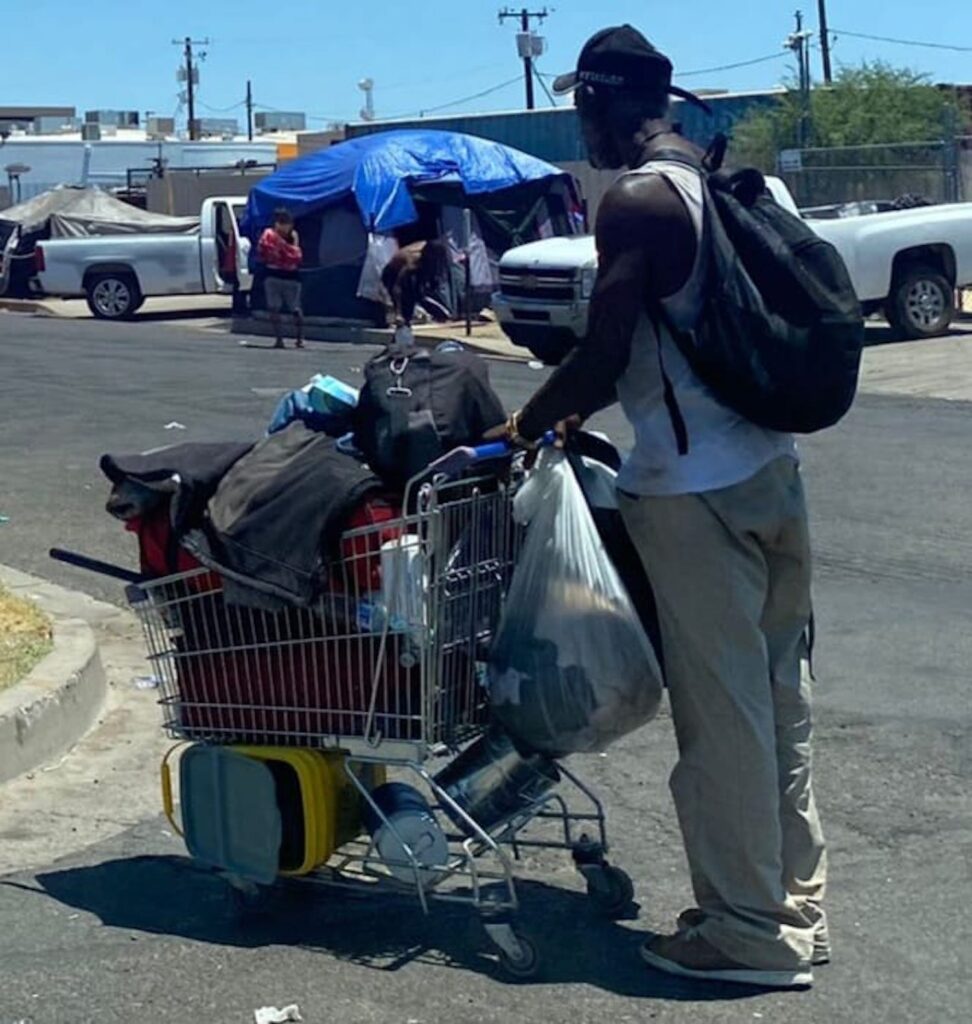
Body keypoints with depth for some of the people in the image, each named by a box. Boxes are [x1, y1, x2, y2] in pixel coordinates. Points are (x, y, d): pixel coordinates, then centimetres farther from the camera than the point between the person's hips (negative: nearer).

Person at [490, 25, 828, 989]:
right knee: (777, 694, 15)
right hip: (768, 467, 9)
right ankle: (795, 901, 27)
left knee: (719, 711, 1)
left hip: (693, 487, -9)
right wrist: (582, 411, 21)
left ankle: (747, 930, 12)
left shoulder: (636, 200, -14)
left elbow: (603, 352, -16)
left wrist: (525, 426, -1)